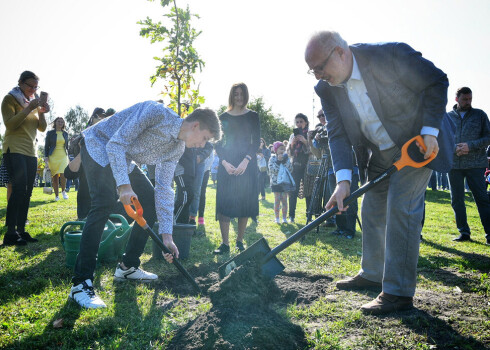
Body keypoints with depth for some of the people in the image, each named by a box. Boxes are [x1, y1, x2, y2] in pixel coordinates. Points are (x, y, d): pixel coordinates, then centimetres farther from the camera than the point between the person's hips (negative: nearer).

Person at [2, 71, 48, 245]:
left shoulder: (35, 101, 18)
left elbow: (42, 128, 12)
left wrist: (41, 113, -6)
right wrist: (28, 109, -19)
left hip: (31, 152, 7)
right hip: (14, 150, -7)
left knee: (27, 192, 3)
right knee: (19, 188, -17)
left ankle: (21, 230, 7)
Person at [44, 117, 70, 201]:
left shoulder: (65, 133, 12)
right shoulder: (50, 133, 5)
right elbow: (46, 146, 5)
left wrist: (68, 157, 16)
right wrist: (46, 157, -4)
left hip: (63, 156, 1)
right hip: (53, 157, -1)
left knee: (63, 174, -17)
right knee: (55, 177, 0)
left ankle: (63, 191, 6)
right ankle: (56, 195, 8)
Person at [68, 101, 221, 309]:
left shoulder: (177, 148, -2)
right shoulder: (157, 112, -27)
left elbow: (163, 189, -2)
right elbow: (116, 144, -29)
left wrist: (166, 235, -6)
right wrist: (124, 185, -40)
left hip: (124, 160, 9)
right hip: (99, 145, -8)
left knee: (151, 202, 1)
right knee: (105, 203, -27)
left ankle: (127, 267, 11)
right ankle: (81, 283, -24)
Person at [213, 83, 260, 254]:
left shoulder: (252, 116, 7)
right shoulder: (223, 117, 9)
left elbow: (256, 142, 1)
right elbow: (217, 144, 7)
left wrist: (245, 161, -13)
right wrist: (225, 163, -8)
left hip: (247, 165, 0)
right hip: (227, 165, 1)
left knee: (244, 202, 1)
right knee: (224, 203, -6)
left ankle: (240, 240, 14)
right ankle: (225, 243, -2)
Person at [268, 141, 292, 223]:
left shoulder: (286, 158, 5)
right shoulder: (273, 158, -2)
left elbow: (290, 169, -4)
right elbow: (272, 169, -15)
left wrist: (285, 161, -16)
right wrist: (278, 161, -20)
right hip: (275, 182, -2)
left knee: (284, 200, 3)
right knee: (277, 200, 2)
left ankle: (284, 218, 11)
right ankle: (277, 218, 12)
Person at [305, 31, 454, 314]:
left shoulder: (391, 54, -24)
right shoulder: (327, 89, -10)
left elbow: (437, 82, -13)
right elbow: (337, 135, -13)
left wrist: (429, 131, -19)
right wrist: (344, 179, -25)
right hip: (380, 153, 6)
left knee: (401, 207, -14)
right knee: (372, 210, 9)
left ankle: (399, 292, -6)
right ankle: (372, 274, 28)